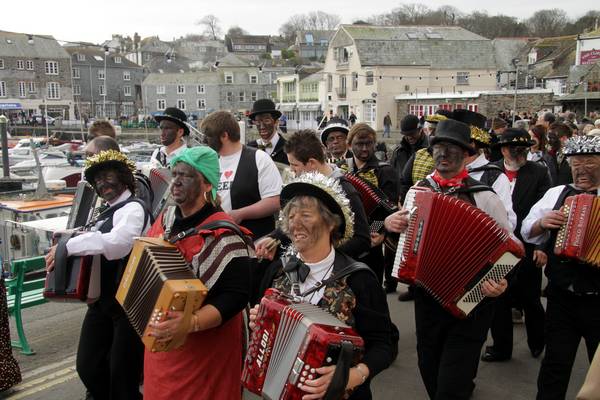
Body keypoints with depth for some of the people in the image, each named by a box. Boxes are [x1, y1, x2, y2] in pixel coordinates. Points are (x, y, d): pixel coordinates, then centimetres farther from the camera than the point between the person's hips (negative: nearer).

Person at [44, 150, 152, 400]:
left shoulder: (133, 208, -14)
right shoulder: (108, 212, 15)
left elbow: (117, 243, -33)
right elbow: (95, 247, 21)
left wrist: (66, 247, -29)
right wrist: (63, 253, 2)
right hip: (102, 300, 8)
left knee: (122, 374, 1)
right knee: (88, 366, 12)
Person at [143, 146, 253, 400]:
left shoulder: (222, 234, -22)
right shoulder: (166, 221, 3)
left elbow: (237, 295, -28)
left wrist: (191, 323, -37)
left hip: (204, 349, -7)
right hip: (160, 341, 7)